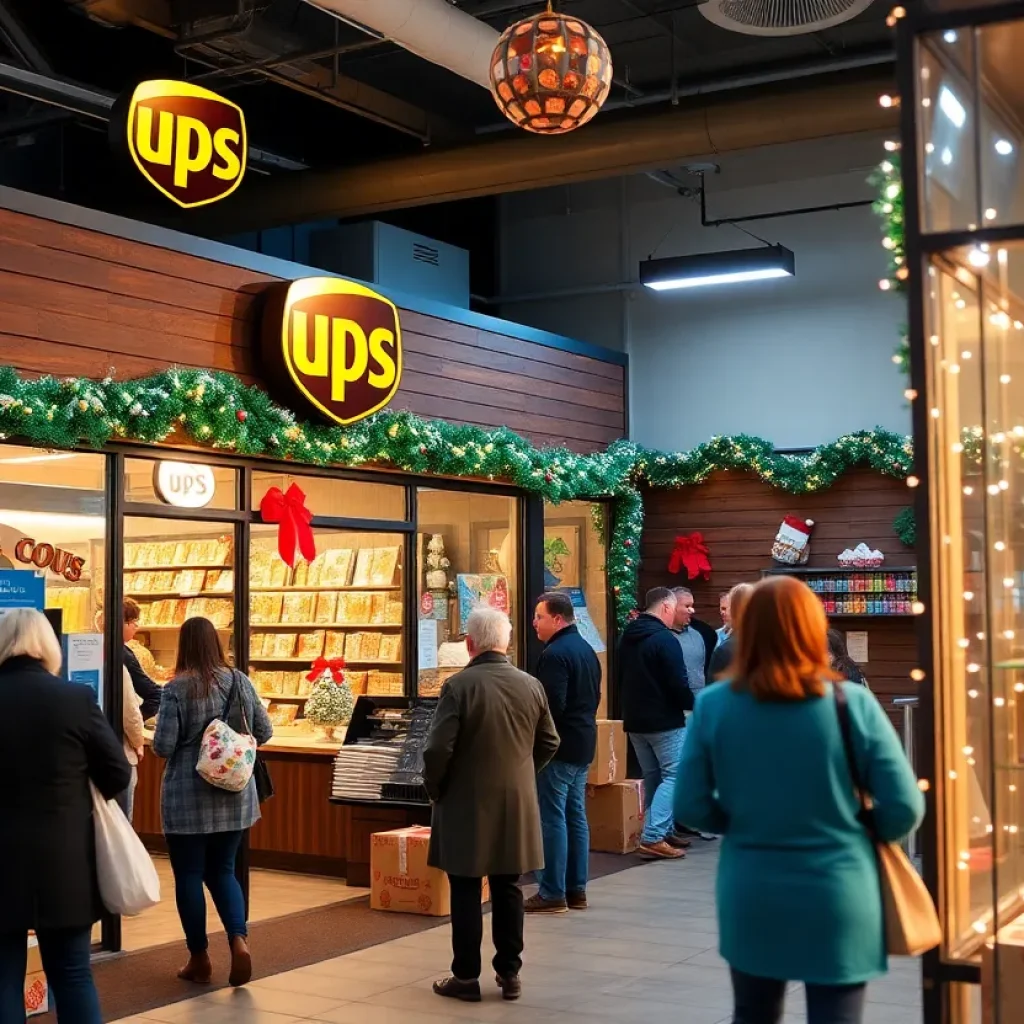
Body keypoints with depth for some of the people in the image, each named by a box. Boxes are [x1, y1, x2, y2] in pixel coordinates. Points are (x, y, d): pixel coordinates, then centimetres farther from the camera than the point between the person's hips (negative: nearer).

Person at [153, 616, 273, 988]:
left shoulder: (177, 688, -13)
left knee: (189, 875, 9)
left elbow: (163, 747, -15)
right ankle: (239, 940, -5)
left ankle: (199, 959, 16)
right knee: (222, 871, 16)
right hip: (234, 795, 4)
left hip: (188, 798, -4)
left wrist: (184, 742, 8)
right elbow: (264, 732, 6)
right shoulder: (239, 681, -1)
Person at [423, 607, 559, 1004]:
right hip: (517, 803, 4)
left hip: (467, 805, -4)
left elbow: (438, 748, -17)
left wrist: (436, 789, -1)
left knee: (466, 892, 6)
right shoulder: (531, 685, 0)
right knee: (508, 890, 13)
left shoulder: (459, 685, -16)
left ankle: (466, 977, 12)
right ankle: (509, 973, 19)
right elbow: (549, 743, 10)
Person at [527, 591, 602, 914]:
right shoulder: (586, 649, 14)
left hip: (558, 746, -10)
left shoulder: (555, 654, -17)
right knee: (576, 816, 13)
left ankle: (553, 893, -3)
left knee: (552, 818, -5)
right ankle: (576, 889, 17)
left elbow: (551, 705, -23)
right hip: (583, 744, 10)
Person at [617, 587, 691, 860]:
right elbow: (678, 684, -19)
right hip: (664, 721, -8)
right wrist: (693, 704, -2)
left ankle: (663, 832, 20)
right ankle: (653, 837, -12)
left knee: (653, 776, 16)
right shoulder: (664, 639, -16)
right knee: (673, 776, -3)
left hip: (634, 719, 8)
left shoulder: (627, 637, 10)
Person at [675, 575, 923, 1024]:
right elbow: (905, 810, -8)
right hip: (838, 898, -2)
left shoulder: (713, 706, -7)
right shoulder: (854, 704, -10)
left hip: (752, 899, 2)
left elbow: (691, 807, -4)